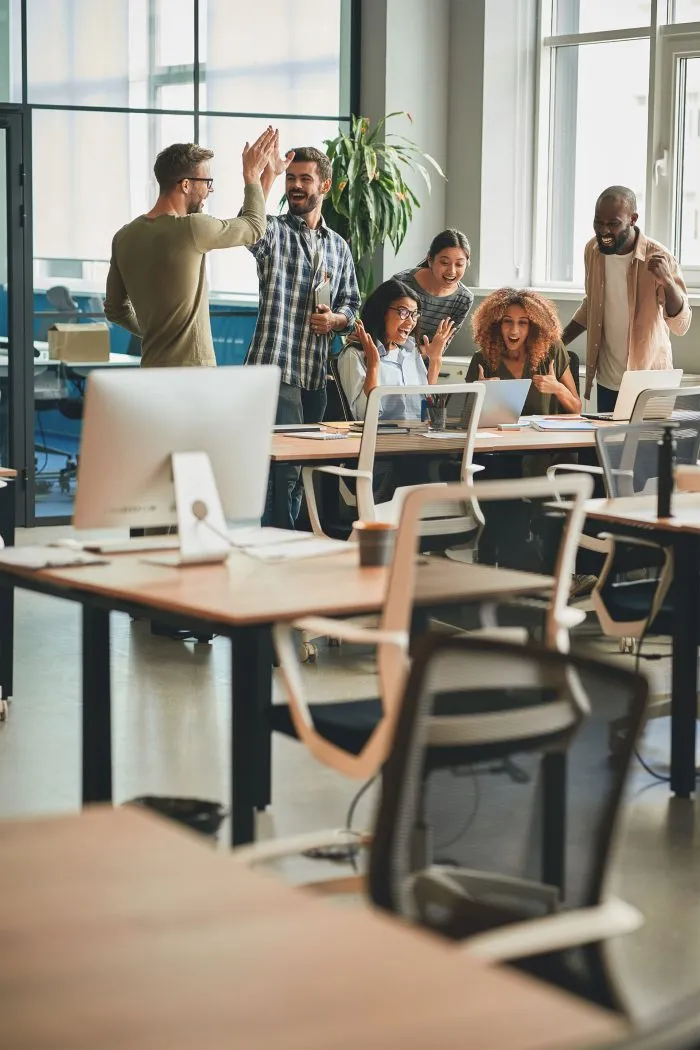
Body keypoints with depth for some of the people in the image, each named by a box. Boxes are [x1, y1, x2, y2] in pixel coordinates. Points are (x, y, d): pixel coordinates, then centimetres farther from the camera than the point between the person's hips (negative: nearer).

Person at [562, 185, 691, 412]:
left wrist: (668, 281, -34)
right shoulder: (592, 250, 0)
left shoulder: (658, 259, -16)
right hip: (607, 381, 5)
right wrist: (559, 342, 6)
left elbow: (681, 326, -19)